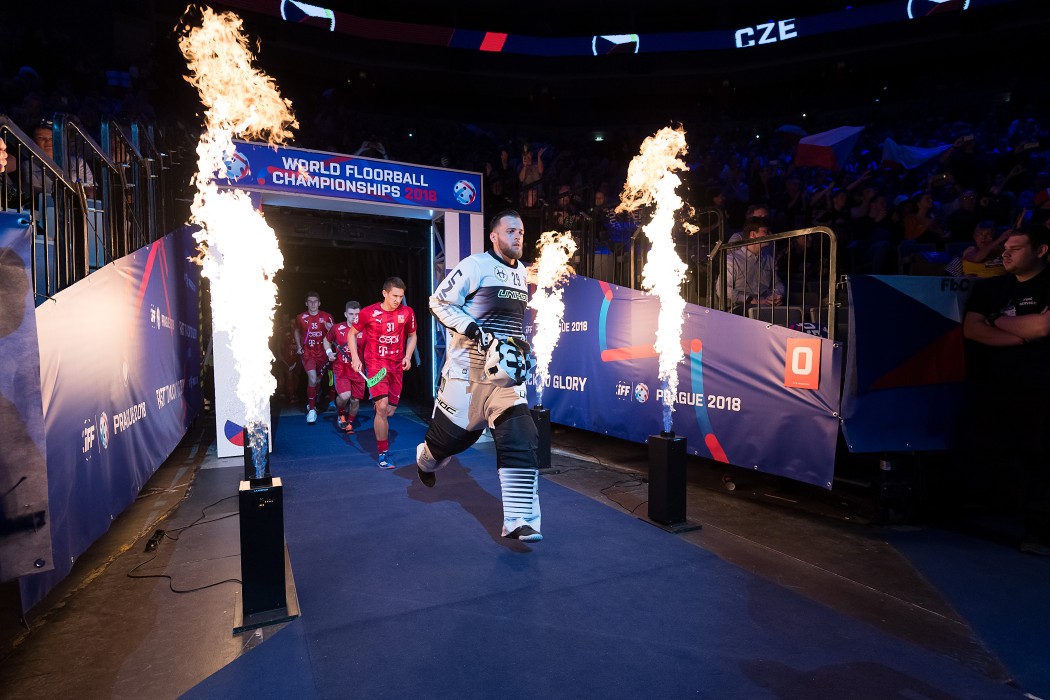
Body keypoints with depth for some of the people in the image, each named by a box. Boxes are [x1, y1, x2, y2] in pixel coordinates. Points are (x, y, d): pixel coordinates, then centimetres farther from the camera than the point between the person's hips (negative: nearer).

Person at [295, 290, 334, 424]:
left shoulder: (327, 317, -4)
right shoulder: (301, 318, -1)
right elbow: (297, 331, 19)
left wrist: (330, 329, -24)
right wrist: (298, 346, 8)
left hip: (322, 353, 2)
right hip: (307, 353, -2)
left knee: (318, 380, 15)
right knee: (312, 379, -19)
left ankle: (312, 402, 43)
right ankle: (312, 409, -9)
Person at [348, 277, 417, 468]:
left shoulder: (407, 313, 0)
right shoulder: (369, 312, -8)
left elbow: (412, 335, 15)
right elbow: (352, 333, 5)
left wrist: (408, 356, 0)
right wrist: (355, 357, -5)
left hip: (397, 366, 4)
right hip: (375, 363, -4)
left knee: (390, 412, 7)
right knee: (382, 407, -17)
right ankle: (383, 454, -7)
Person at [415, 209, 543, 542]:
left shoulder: (523, 272, 15)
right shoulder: (474, 266, -8)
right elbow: (439, 302, -9)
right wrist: (473, 330, -20)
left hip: (506, 369, 5)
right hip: (468, 367, -5)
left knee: (520, 438, -10)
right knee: (452, 431, 10)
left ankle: (519, 520, -6)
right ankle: (425, 459, 47)